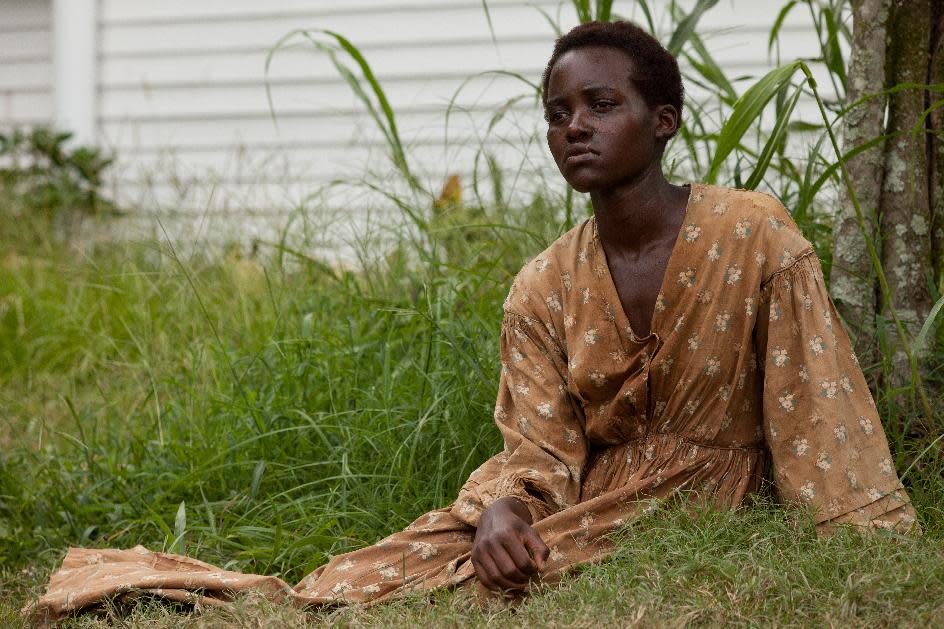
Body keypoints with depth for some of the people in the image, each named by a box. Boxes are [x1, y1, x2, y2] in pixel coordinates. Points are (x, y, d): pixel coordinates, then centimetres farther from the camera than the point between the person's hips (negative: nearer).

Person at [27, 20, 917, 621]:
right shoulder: (543, 289, 4)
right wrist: (502, 509, -26)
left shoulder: (753, 238, -8)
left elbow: (820, 427, -10)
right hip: (585, 513, 4)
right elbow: (537, 450, -3)